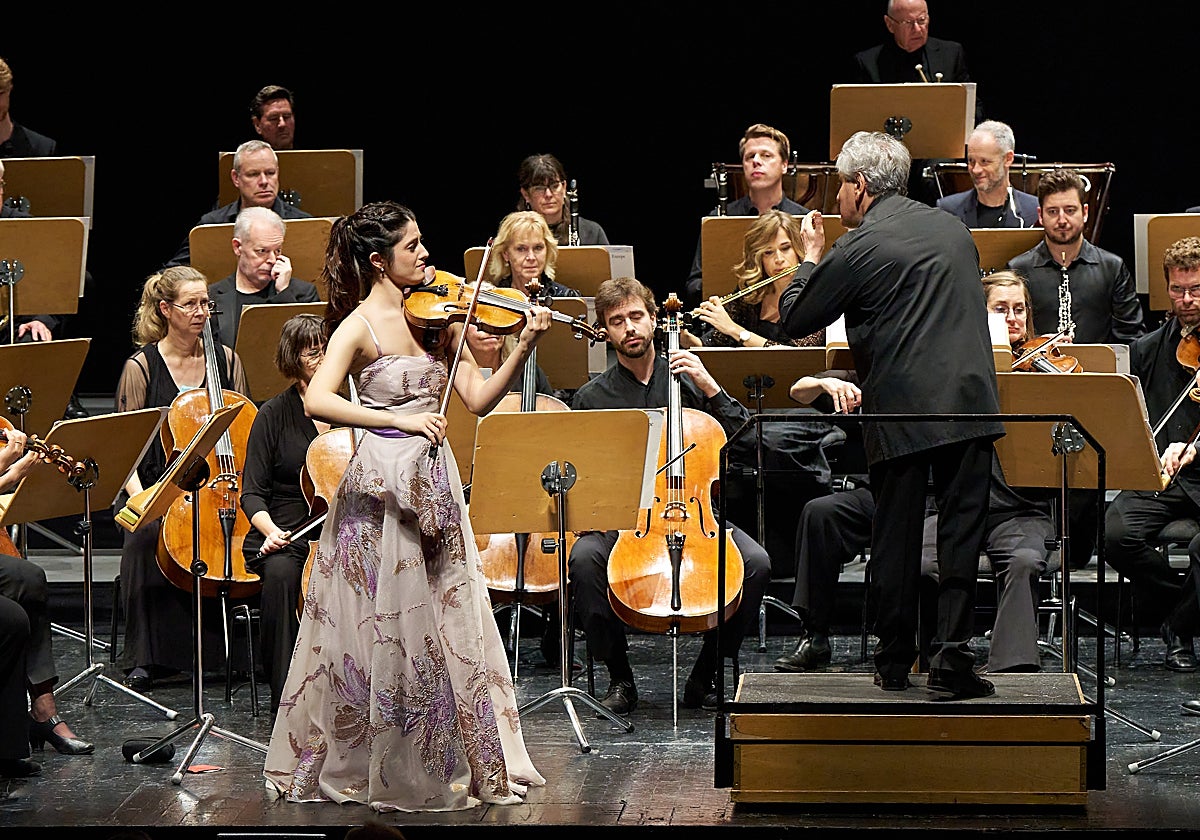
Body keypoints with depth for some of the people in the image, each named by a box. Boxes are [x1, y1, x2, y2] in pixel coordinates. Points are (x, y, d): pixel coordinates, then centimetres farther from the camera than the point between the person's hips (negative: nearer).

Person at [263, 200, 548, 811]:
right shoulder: (362, 325, -11)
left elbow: (478, 399, 3)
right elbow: (316, 401, -24)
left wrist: (523, 349, -11)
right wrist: (401, 419, -28)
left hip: (433, 485, 6)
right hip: (380, 486, -6)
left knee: (447, 629, 9)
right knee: (384, 629, 0)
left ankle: (459, 762, 20)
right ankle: (347, 763, 15)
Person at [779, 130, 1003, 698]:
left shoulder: (857, 250, -6)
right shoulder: (953, 229, 13)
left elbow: (794, 321, 1)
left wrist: (811, 257, 15)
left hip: (900, 411, -4)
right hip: (968, 400, 4)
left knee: (896, 538, 7)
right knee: (961, 529, 3)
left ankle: (894, 663, 14)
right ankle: (952, 657, -2)